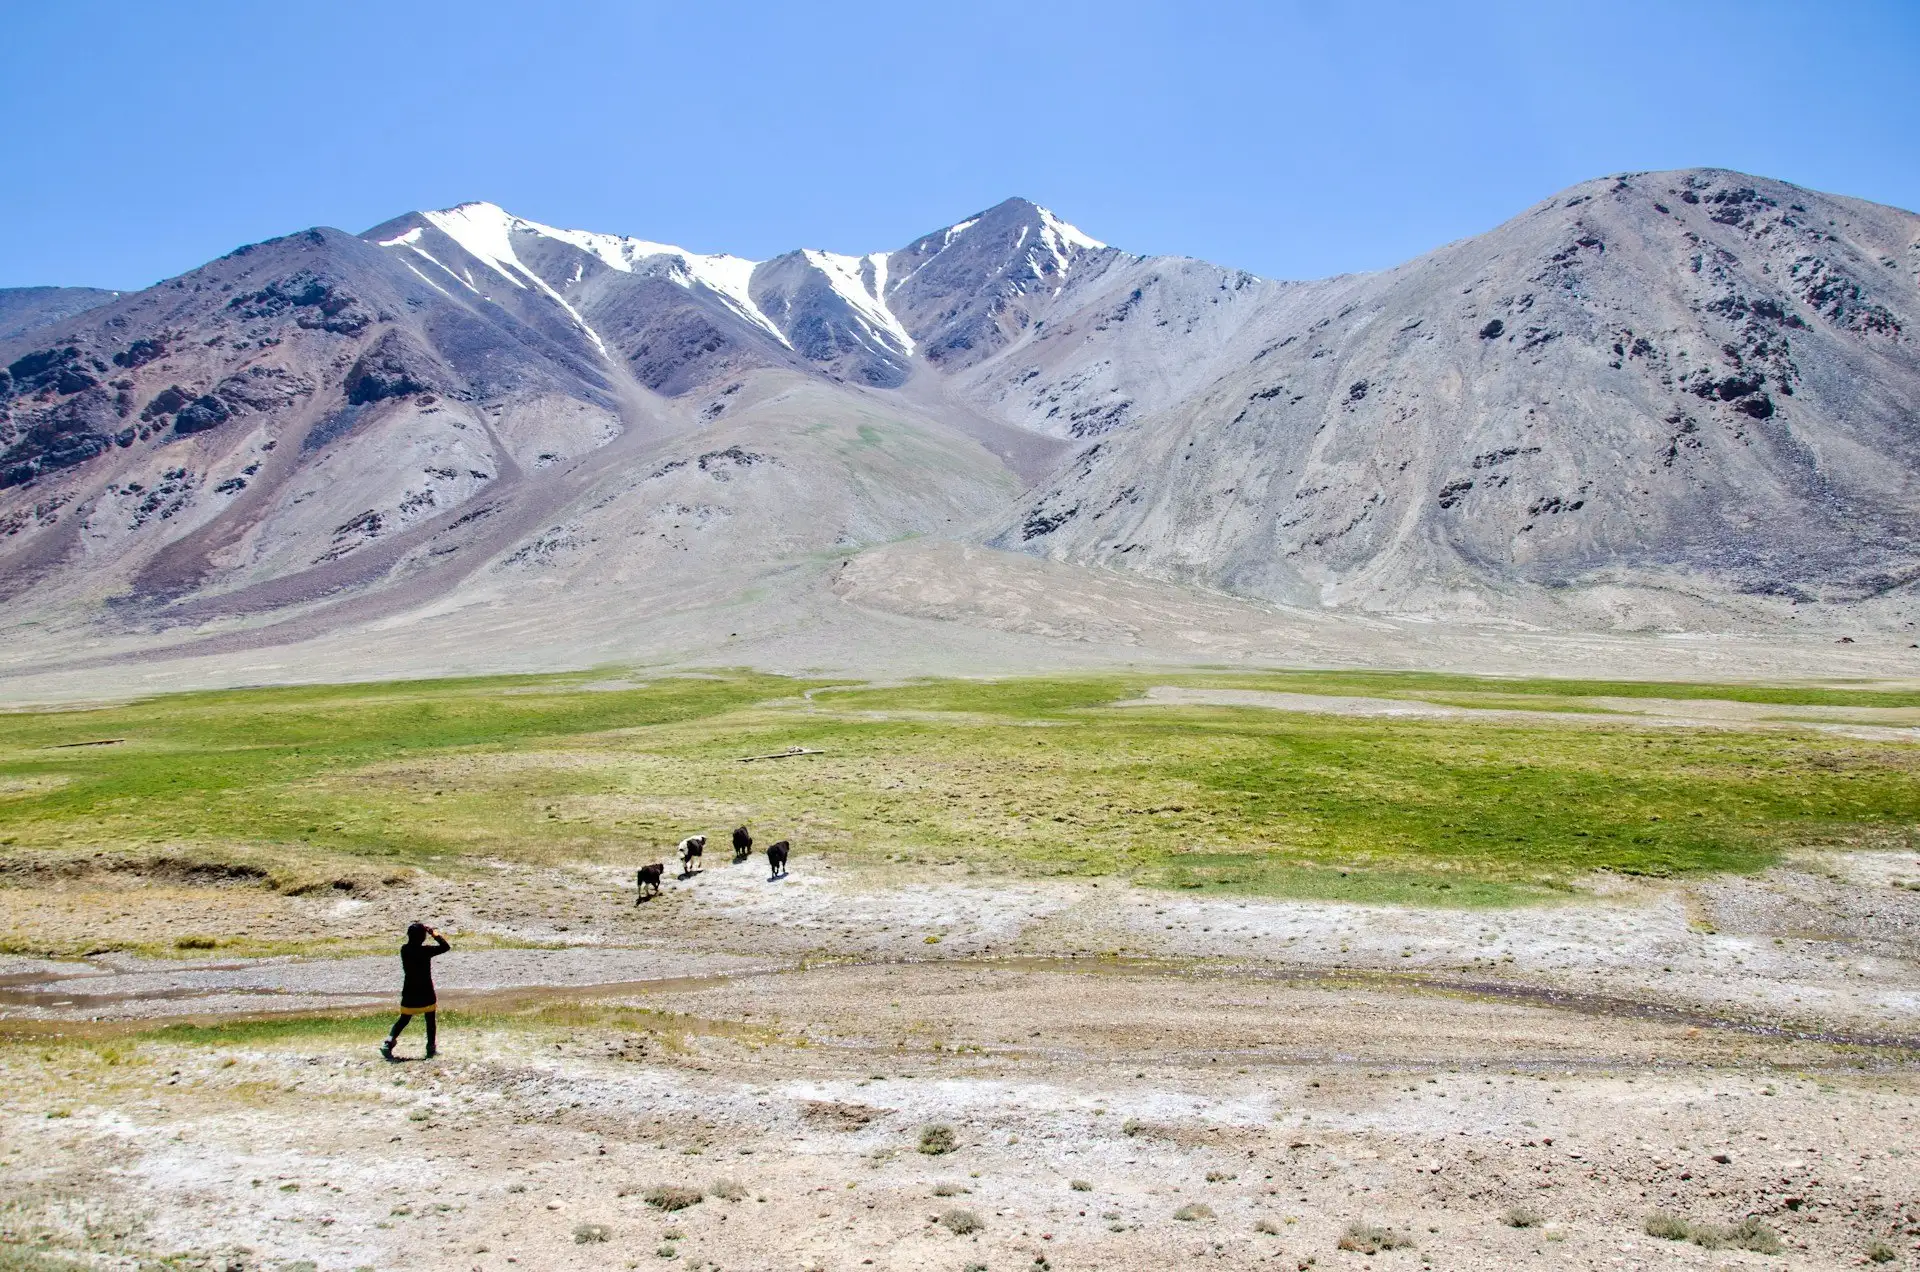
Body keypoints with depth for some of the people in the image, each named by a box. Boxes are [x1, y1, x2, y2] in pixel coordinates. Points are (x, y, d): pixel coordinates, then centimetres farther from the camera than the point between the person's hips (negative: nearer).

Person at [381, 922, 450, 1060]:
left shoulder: (404, 950, -4)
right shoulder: (426, 951, -18)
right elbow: (446, 947, -12)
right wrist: (434, 933, -7)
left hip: (409, 991, 4)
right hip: (425, 992, -4)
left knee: (404, 1019, 13)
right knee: (430, 1020, 10)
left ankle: (388, 1043, -1)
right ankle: (431, 1048, 14)